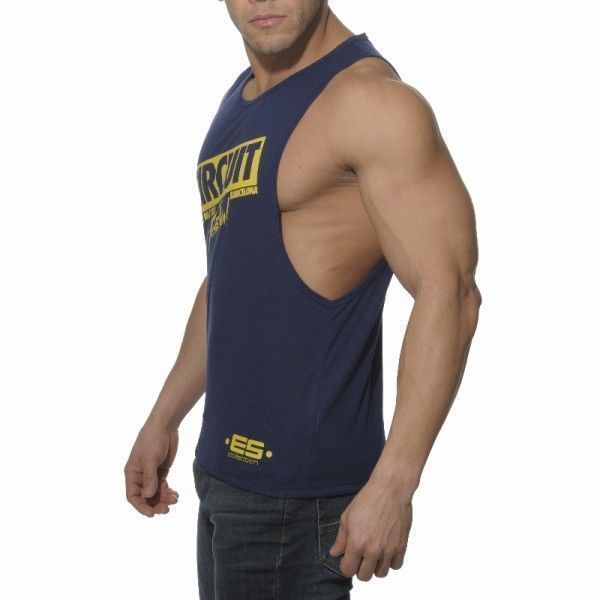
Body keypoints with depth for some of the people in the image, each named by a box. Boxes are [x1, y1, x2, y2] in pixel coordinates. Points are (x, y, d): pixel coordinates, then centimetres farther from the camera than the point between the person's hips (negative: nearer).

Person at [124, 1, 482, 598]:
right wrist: (163, 419, 22)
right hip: (228, 461, 8)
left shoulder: (369, 97, -15)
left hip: (298, 482, -8)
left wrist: (391, 484, -25)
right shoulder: (240, 99, 14)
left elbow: (450, 292, -22)